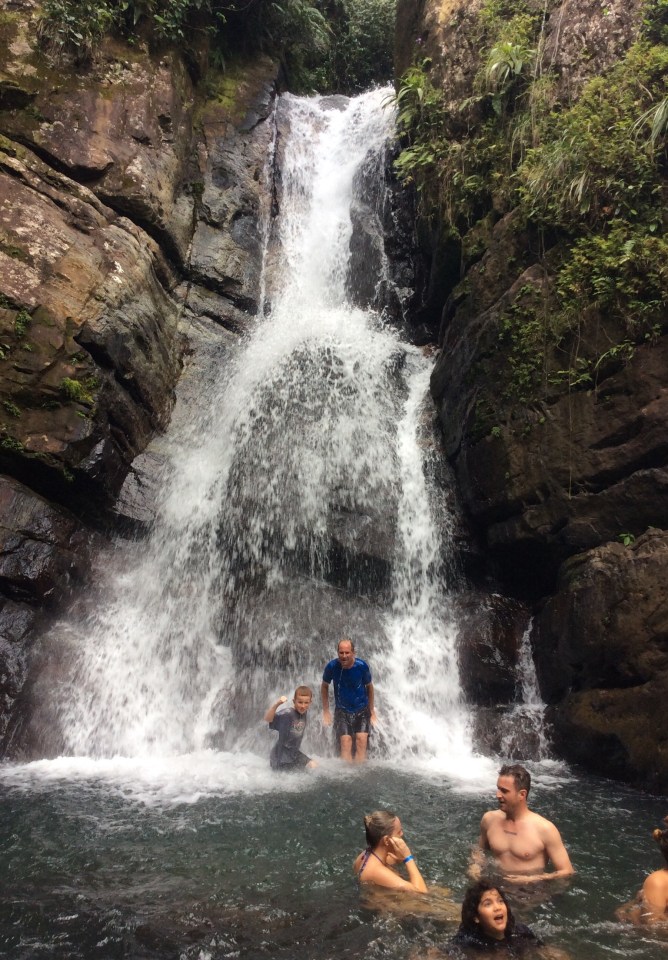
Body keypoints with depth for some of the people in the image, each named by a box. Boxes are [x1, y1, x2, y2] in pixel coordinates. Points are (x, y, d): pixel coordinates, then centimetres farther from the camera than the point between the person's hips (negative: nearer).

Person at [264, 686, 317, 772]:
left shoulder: (303, 712, -5)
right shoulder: (287, 713, -27)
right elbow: (267, 719, -43)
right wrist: (277, 704, -55)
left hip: (294, 753, 7)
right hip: (280, 755, -7)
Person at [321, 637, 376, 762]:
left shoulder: (362, 666, -16)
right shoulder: (332, 666, -15)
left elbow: (369, 687, 1)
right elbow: (324, 686, 2)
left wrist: (372, 712, 5)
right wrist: (326, 711, 2)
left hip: (362, 710, 0)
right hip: (342, 711, 0)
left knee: (361, 740, -15)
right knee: (346, 742, -13)